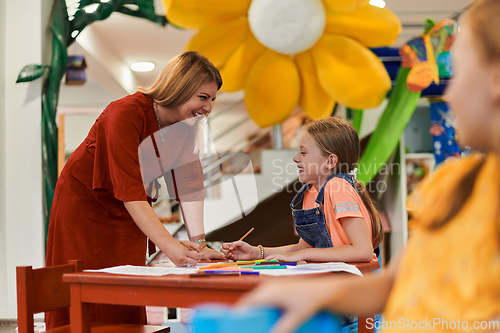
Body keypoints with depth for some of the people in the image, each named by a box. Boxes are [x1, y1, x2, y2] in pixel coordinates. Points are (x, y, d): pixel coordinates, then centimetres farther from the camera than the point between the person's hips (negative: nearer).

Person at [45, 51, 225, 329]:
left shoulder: (186, 123, -8)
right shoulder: (126, 114, -30)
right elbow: (129, 191, -37)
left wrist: (198, 242, -23)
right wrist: (168, 245, -45)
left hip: (128, 215, 6)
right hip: (85, 205, -6)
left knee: (126, 309, 5)